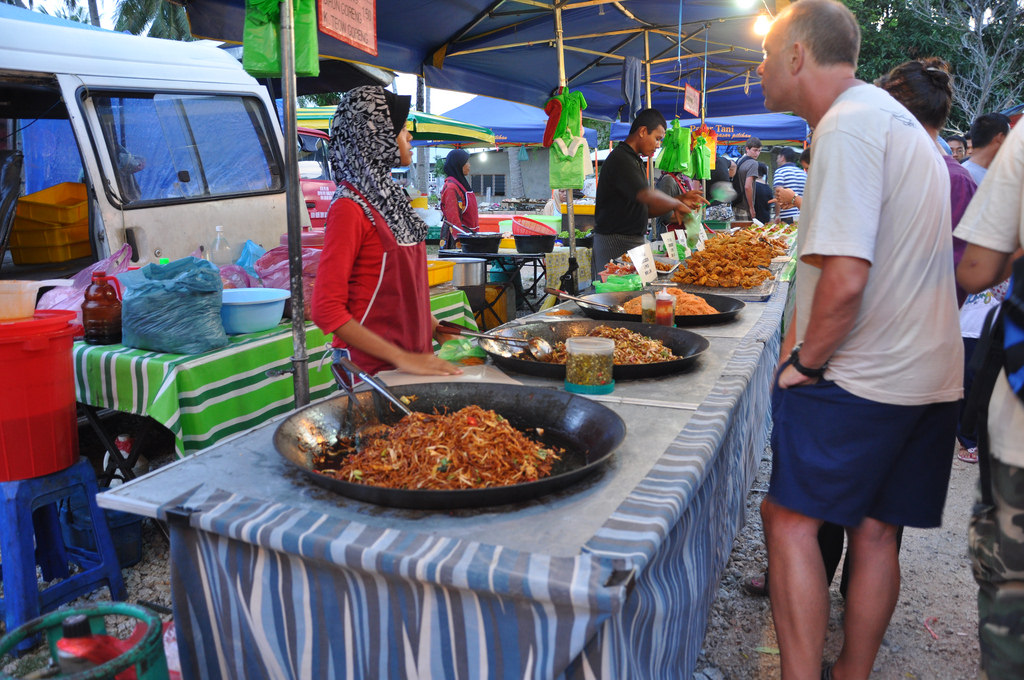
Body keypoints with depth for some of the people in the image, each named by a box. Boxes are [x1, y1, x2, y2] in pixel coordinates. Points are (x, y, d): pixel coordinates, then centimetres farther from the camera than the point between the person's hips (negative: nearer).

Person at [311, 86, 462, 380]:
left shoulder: (387, 194, 9)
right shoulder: (350, 207, -16)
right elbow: (326, 309, -21)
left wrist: (433, 325, 7)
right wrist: (402, 358, -24)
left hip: (414, 353, 8)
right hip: (373, 366, -8)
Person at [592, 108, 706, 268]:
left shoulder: (635, 160, 20)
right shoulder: (620, 160, -14)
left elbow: (647, 207, 18)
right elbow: (648, 197, -26)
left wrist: (681, 200, 8)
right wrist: (677, 204, -10)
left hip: (637, 241, 10)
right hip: (616, 243, -10)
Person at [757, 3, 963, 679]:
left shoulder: (848, 127, -16)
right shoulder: (894, 118, 16)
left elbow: (845, 280, -26)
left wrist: (806, 362, -11)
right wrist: (806, 337, 17)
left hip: (859, 379, -9)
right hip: (928, 374, 9)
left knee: (790, 518, -2)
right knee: (874, 531, 15)